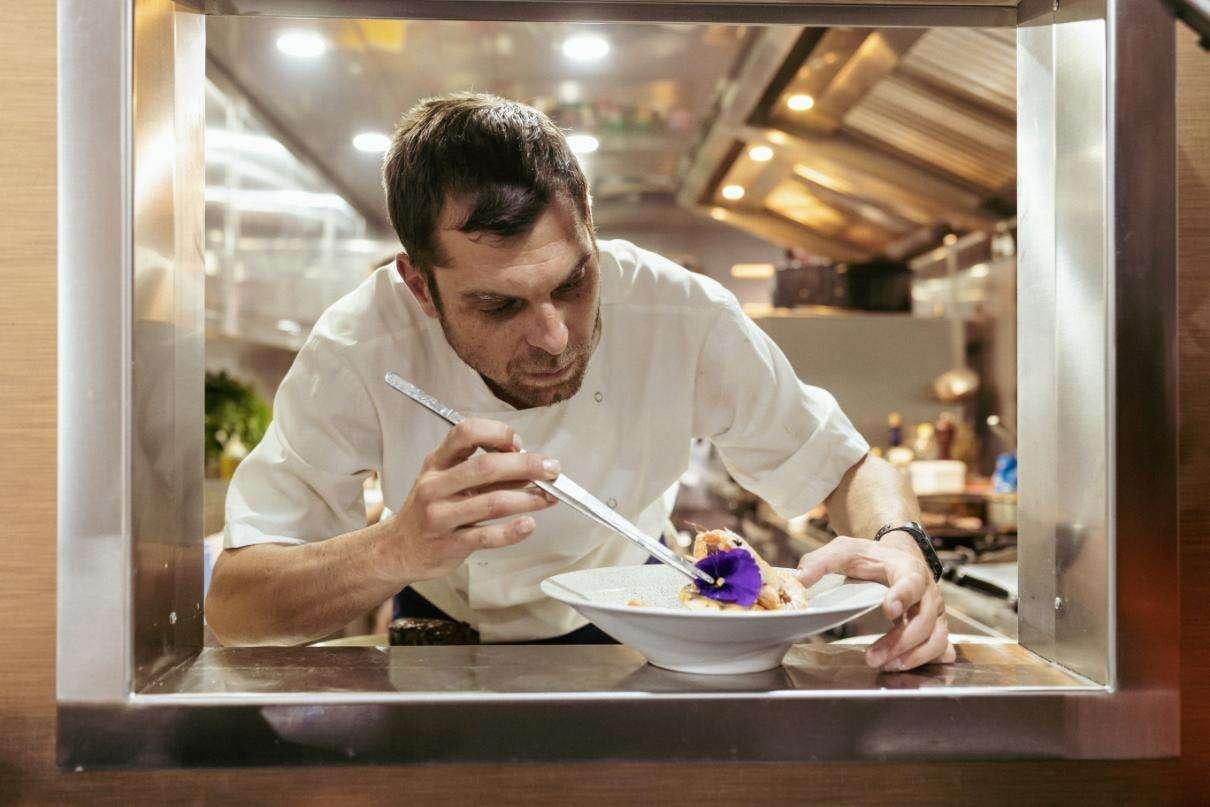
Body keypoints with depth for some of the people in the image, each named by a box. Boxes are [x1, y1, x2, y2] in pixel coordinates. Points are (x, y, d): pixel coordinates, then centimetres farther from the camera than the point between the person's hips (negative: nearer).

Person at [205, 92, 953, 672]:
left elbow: (850, 469, -13)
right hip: (445, 630, 0)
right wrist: (399, 550, -49)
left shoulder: (683, 316, -27)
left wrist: (897, 546, -36)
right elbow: (231, 607, -29)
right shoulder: (360, 350, -29)